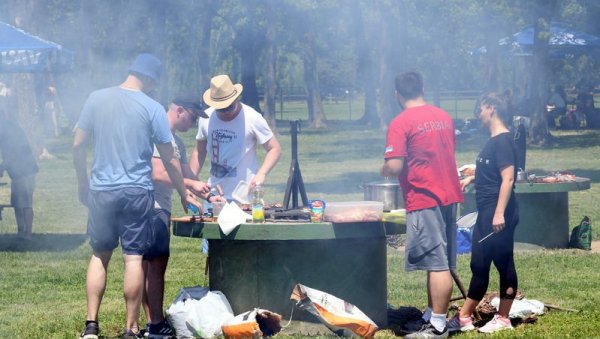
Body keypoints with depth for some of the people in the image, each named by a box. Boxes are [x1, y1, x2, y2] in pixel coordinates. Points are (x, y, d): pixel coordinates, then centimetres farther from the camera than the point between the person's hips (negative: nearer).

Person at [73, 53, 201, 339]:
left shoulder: (96, 99, 1)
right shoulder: (153, 108, -5)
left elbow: (78, 145, 3)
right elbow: (169, 160, -1)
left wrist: (82, 182, 16)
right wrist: (184, 194, 12)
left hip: (101, 190, 2)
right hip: (137, 192, -2)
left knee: (99, 256, 13)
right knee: (133, 258, 2)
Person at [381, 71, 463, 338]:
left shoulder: (401, 123, -12)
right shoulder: (443, 116, 11)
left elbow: (395, 167, -18)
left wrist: (384, 170, 3)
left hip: (424, 198, -8)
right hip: (449, 194, 8)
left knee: (436, 264, -8)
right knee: (442, 263, 12)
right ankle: (431, 316, 21)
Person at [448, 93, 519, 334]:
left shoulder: (503, 141, -14)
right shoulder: (493, 141, 15)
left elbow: (508, 178, -21)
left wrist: (500, 213, -25)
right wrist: (472, 178, 21)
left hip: (498, 214, -10)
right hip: (486, 213, 10)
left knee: (503, 264, -1)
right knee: (479, 265, 12)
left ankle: (503, 319, 6)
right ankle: (464, 317, 16)